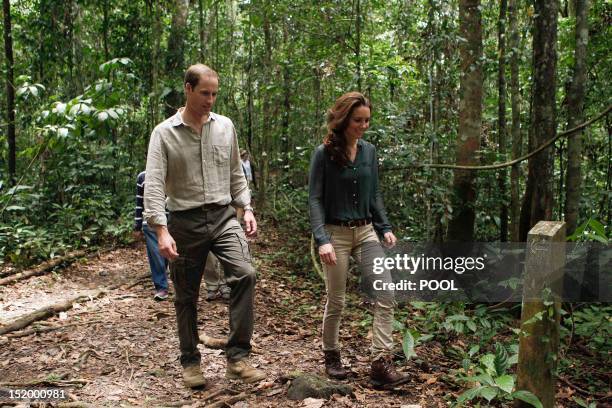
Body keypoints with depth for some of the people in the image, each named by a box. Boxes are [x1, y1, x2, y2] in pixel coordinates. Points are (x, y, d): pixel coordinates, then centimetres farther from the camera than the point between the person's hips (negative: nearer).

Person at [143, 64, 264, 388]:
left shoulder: (225, 126, 7)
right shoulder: (164, 133, -4)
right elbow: (153, 185, -11)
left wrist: (247, 208, 5)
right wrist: (161, 230, -21)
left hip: (223, 217, 2)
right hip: (185, 222, -2)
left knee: (244, 274, -19)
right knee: (186, 297, 8)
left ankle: (237, 357, -11)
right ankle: (190, 361, 27)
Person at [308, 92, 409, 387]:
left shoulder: (369, 151, 7)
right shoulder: (324, 153, -8)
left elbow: (374, 194, 14)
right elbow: (315, 199, -11)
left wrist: (385, 228, 4)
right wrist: (322, 239, -21)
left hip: (366, 231, 5)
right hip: (336, 233, -4)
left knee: (386, 296, -6)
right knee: (336, 301, 6)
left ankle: (380, 364, 1)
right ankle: (331, 356, 28)